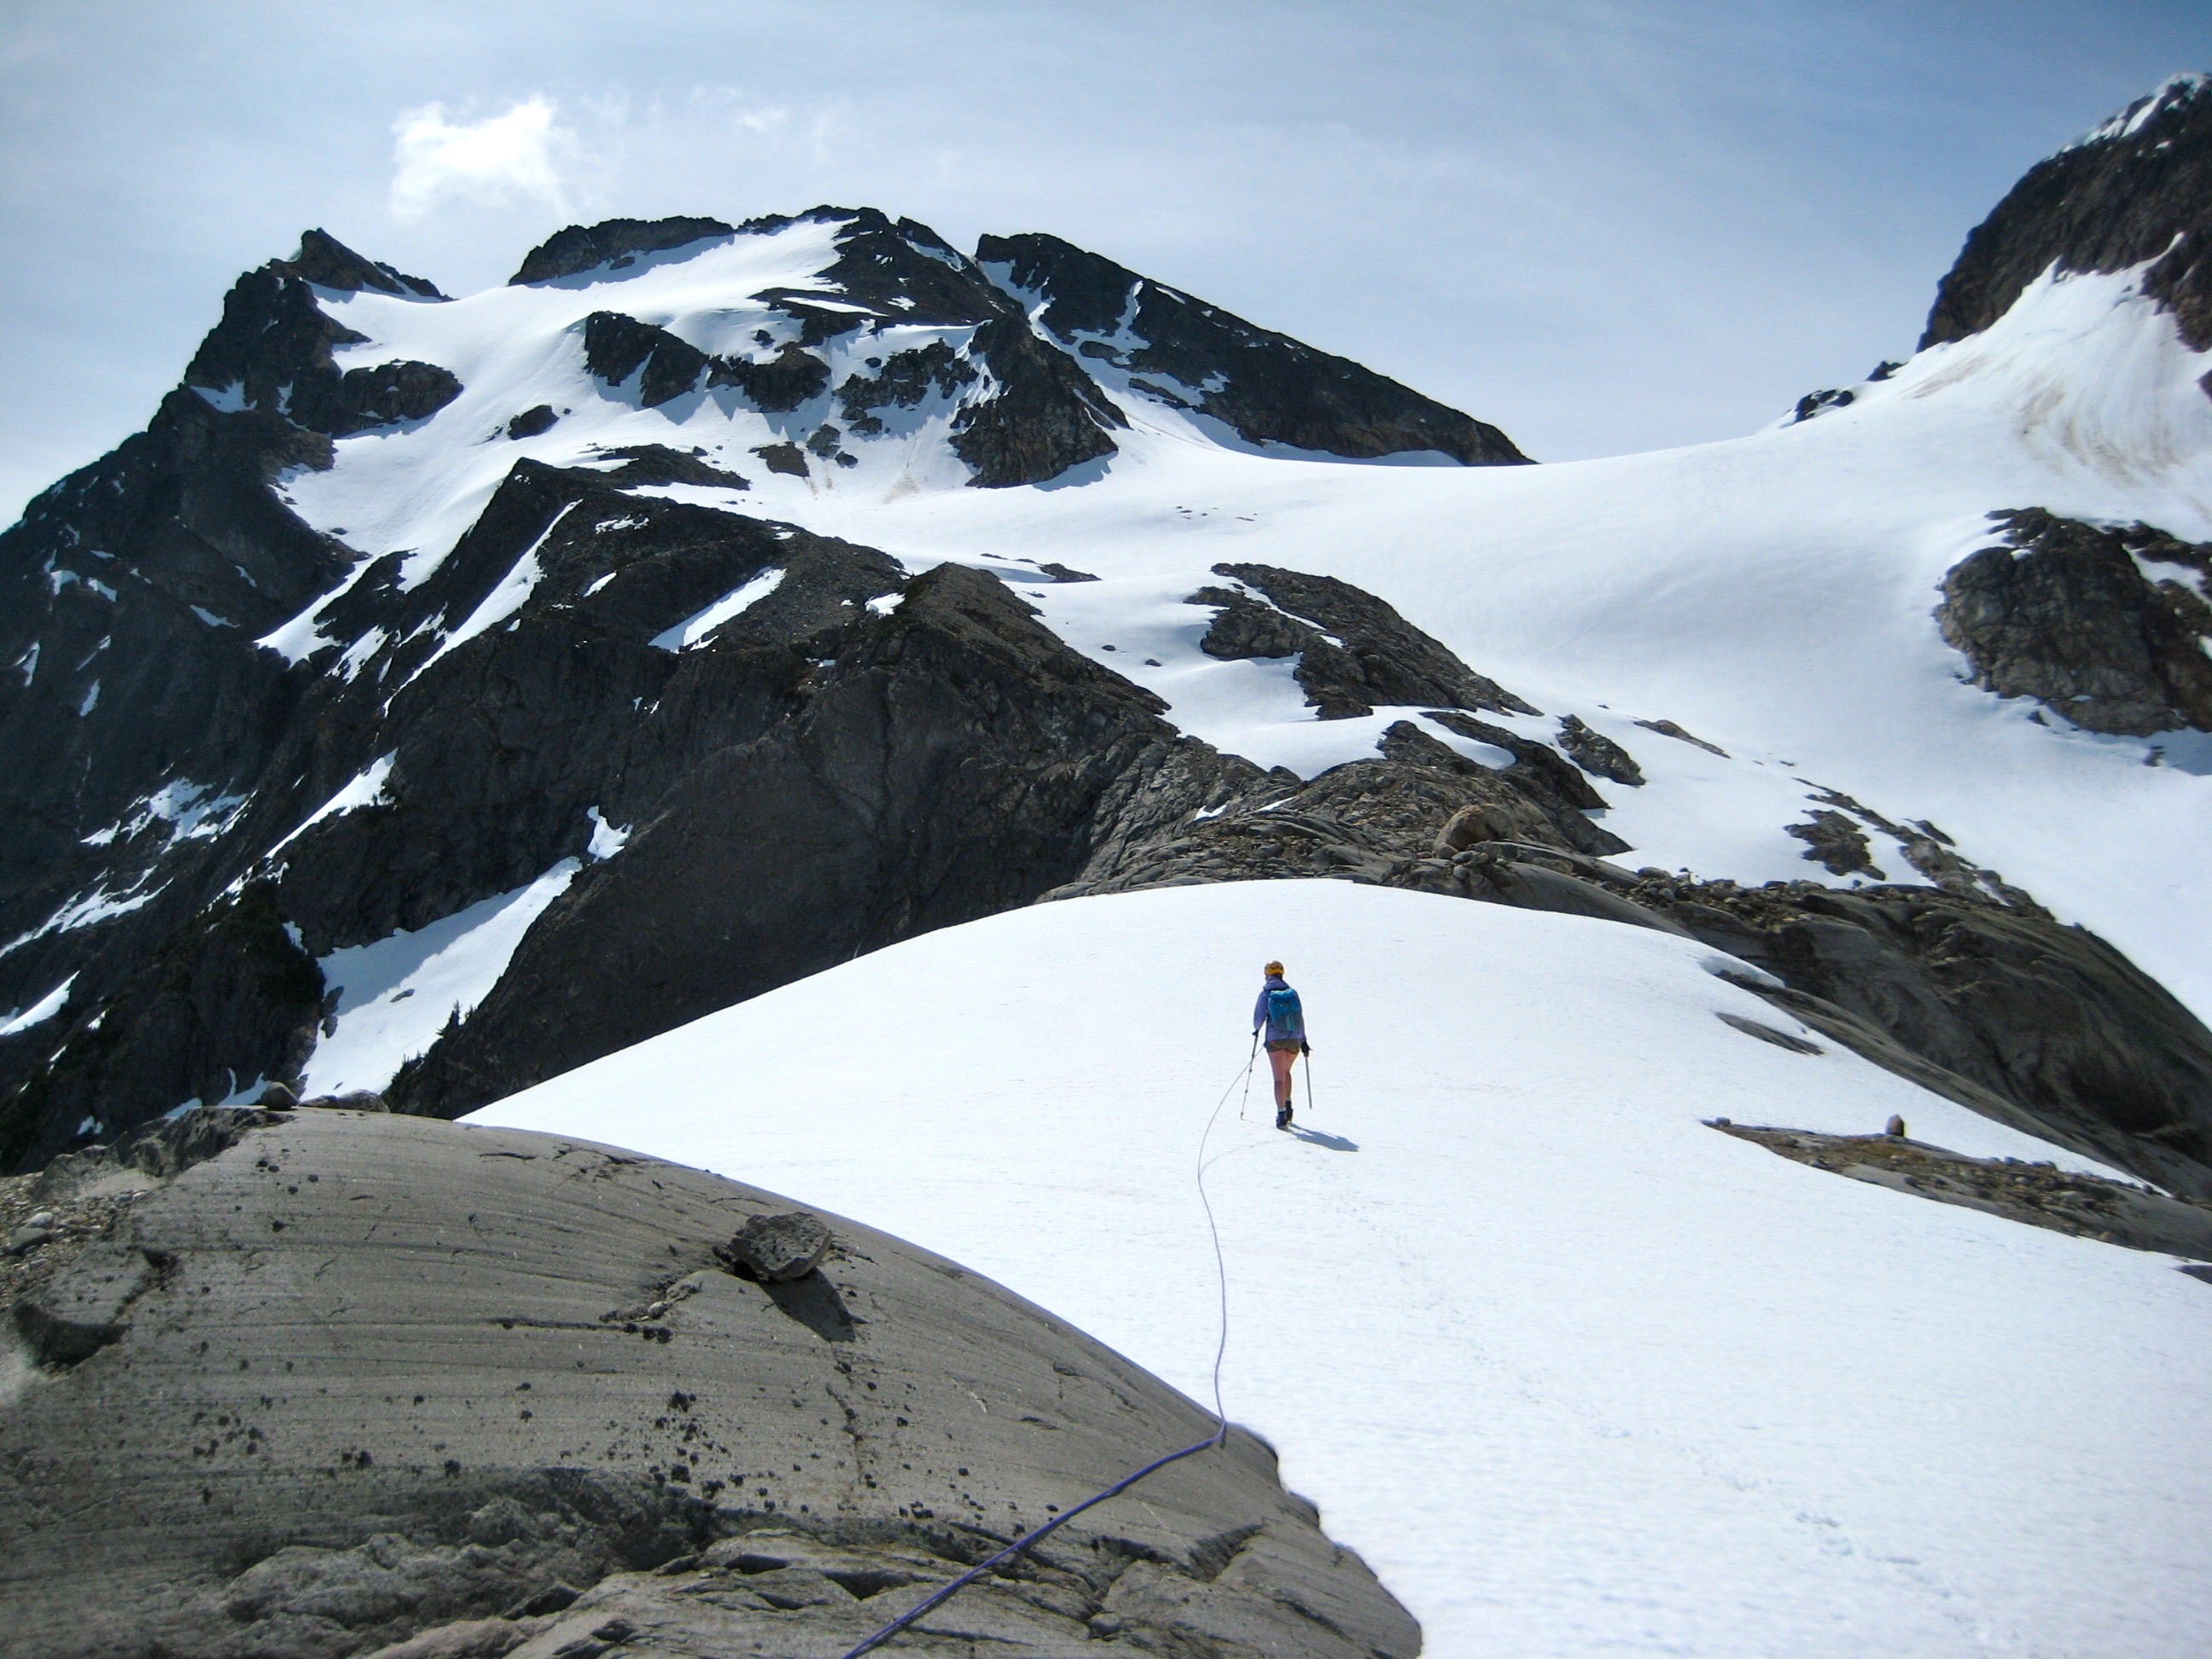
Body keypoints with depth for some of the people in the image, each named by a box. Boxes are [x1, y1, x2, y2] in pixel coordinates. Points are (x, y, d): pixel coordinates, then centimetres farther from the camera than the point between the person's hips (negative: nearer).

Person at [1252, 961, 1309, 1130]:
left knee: (1279, 1077, -1)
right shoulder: (1292, 992, 4)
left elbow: (1259, 1017, -3)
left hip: (1275, 1039, -2)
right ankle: (1287, 1106, 21)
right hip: (1295, 1039, 2)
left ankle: (1282, 1115, -12)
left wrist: (1256, 1029, 20)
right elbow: (1300, 1017, 5)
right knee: (1286, 1072, 25)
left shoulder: (1266, 993, -2)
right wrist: (1303, 1041, 13)